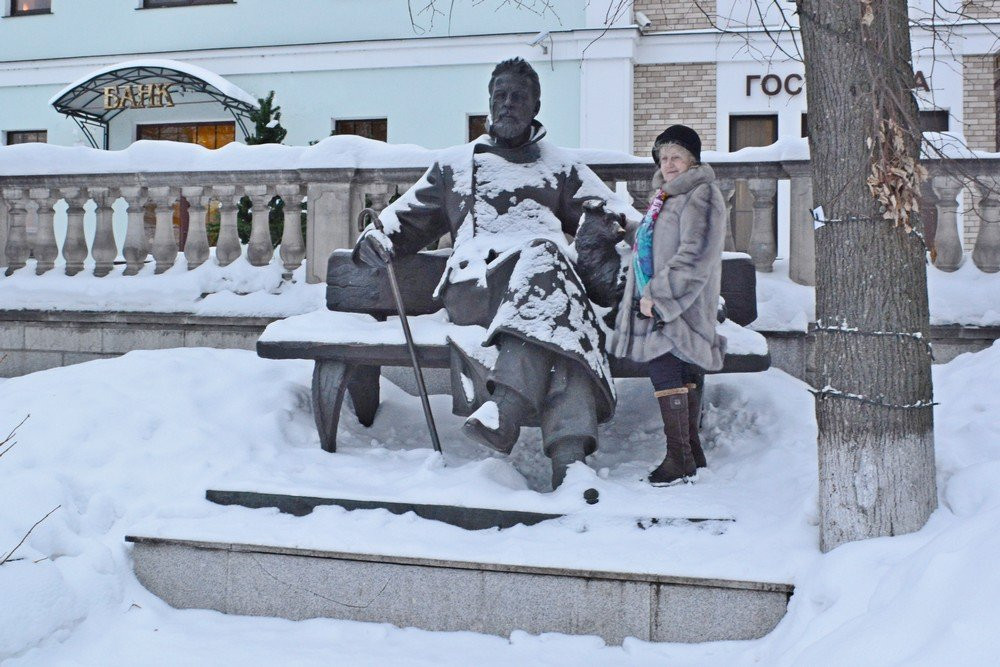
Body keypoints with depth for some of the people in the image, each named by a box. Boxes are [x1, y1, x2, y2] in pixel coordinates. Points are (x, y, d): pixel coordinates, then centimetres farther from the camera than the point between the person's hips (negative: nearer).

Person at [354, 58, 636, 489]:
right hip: (474, 285, 0)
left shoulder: (562, 167, 33)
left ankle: (504, 405, -58)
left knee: (545, 259, -42)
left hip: (549, 264, 1)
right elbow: (408, 216, 31)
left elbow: (613, 212, 25)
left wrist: (606, 222, -1)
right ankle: (569, 445, -55)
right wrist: (376, 237, 9)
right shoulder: (455, 163, 34)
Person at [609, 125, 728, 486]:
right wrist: (646, 295, 18)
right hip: (660, 304, 10)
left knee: (664, 371, -15)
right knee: (683, 378, 12)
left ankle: (678, 457, -12)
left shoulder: (701, 196, -10)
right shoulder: (664, 195, 20)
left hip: (681, 306, -10)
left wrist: (655, 294, -20)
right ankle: (692, 453, 19)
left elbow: (694, 257, -19)